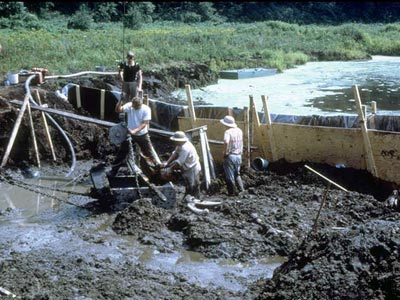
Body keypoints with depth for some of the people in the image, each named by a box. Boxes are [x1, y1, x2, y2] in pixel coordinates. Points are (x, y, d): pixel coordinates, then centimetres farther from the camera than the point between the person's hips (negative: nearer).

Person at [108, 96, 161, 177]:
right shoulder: (129, 106, -16)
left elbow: (144, 124, -20)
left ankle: (159, 166, 20)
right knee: (122, 152, 7)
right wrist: (120, 101, -47)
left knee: (150, 152, 5)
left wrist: (134, 131, -31)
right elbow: (118, 110, -28)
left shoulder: (146, 109, -19)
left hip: (142, 135, -1)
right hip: (129, 134, 1)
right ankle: (114, 170, 17)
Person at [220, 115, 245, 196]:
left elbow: (226, 142, -33)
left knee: (230, 176, 4)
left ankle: (232, 193, 11)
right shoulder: (239, 131, 7)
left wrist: (224, 151, -22)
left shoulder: (228, 132, -16)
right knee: (237, 174, 22)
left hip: (230, 156, -7)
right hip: (239, 155, 7)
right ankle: (241, 190, 18)